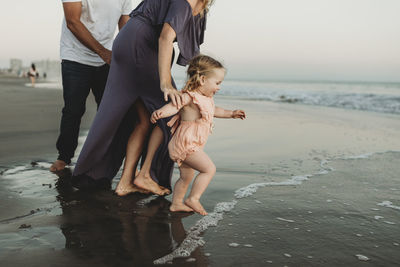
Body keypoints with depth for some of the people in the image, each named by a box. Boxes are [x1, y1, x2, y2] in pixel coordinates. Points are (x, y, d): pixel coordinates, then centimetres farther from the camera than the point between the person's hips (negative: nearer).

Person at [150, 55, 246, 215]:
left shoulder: (206, 99, 13)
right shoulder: (189, 96, -18)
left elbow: (213, 111, 33)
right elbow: (173, 106, -34)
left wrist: (231, 114, 36)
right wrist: (160, 112, -54)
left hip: (190, 145, 10)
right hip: (186, 143, -10)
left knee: (187, 177, 20)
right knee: (209, 168, -10)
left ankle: (176, 203, 33)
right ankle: (193, 199, -2)